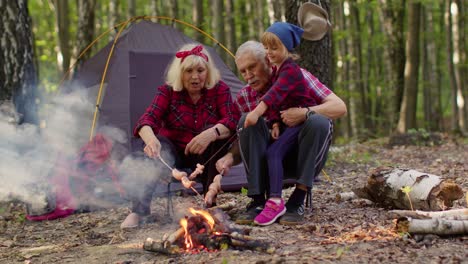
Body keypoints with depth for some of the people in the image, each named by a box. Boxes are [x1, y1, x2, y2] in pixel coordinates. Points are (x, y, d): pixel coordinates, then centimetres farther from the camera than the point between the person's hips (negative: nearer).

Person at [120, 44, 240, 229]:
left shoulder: (219, 90, -7)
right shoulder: (167, 92, -7)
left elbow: (233, 119, -23)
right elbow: (148, 118, -23)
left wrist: (212, 133, -46)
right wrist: (150, 138, -48)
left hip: (205, 158, 0)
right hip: (174, 153, 0)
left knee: (215, 132, -30)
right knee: (157, 145, -31)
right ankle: (138, 210, -32)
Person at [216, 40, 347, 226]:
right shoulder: (244, 97, 0)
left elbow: (340, 107, -13)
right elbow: (244, 143, 5)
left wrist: (305, 113, -29)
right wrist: (230, 157, -18)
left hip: (306, 158, -1)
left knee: (319, 121, -31)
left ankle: (297, 202, -26)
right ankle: (258, 201, -24)